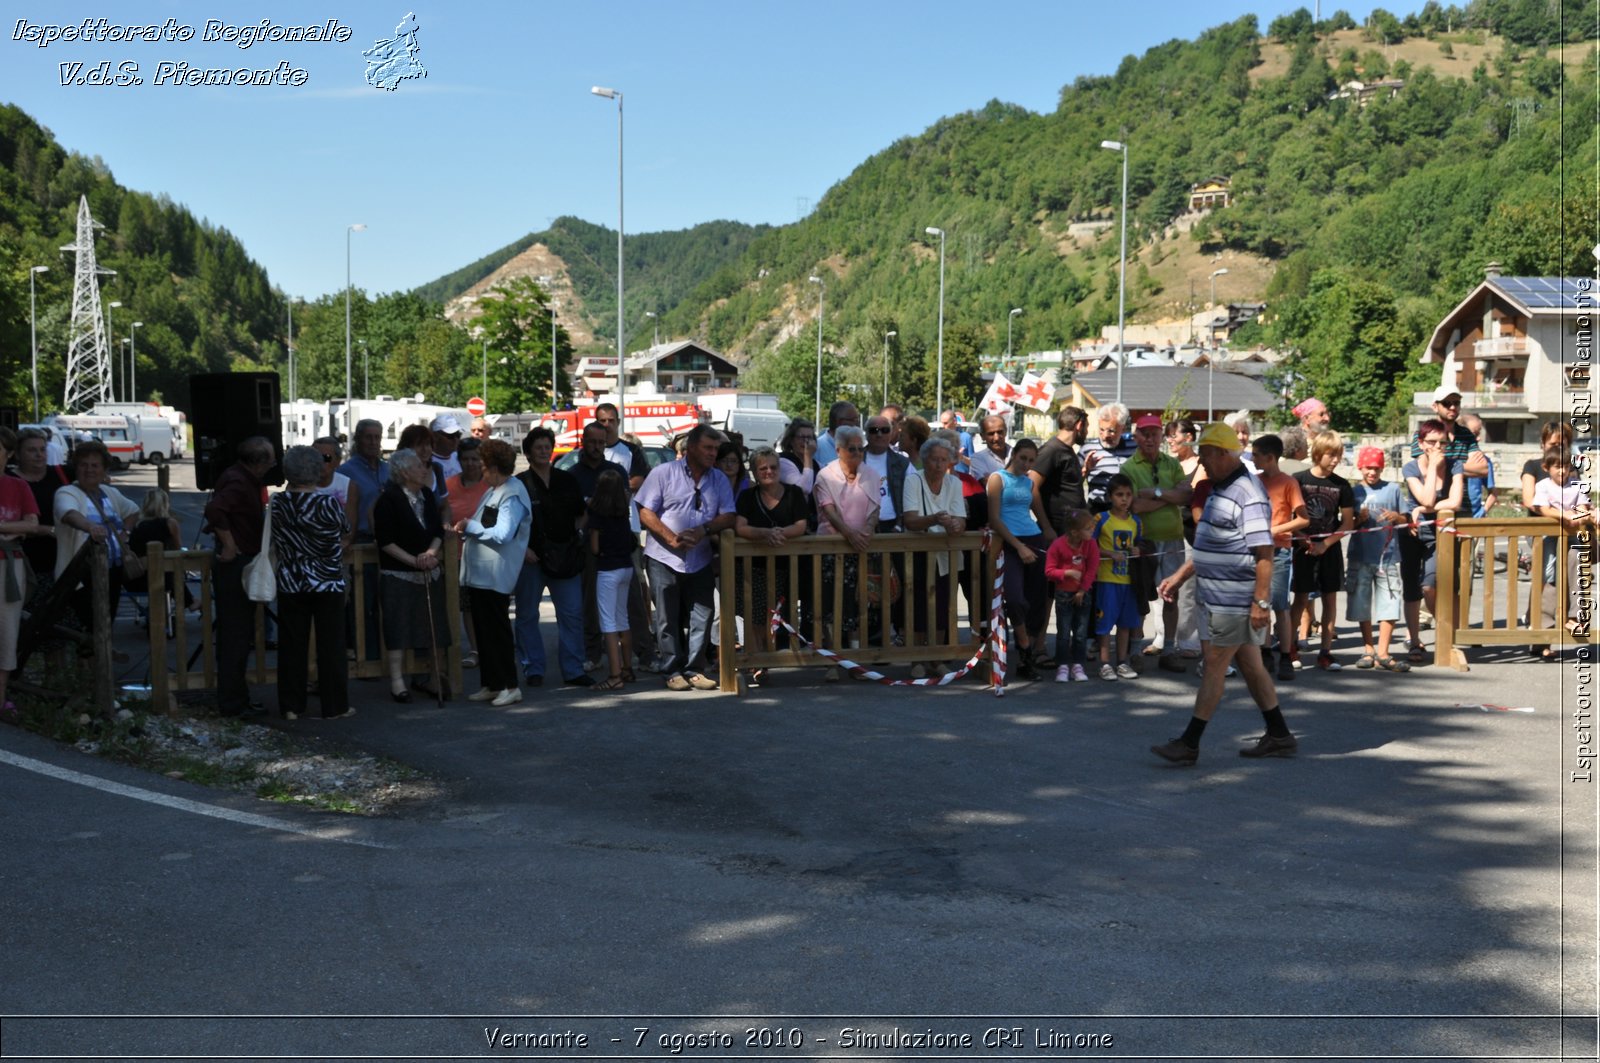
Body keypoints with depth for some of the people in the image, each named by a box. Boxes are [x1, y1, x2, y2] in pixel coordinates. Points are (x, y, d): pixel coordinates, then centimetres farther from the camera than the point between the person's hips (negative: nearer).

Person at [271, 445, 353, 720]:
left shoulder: (278, 502, -3)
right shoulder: (328, 502, -14)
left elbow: (275, 545, 8)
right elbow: (346, 529, 3)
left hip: (290, 584, 3)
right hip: (328, 584, -3)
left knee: (292, 645, 9)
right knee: (331, 645, 5)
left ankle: (291, 706, 13)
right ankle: (334, 705, 9)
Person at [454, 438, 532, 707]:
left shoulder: (512, 495, -14)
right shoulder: (493, 491, 16)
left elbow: (502, 534, -23)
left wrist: (470, 526, -12)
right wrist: (466, 531, 4)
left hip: (495, 576, -10)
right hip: (479, 573, 10)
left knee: (497, 631, -4)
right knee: (483, 631, 13)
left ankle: (509, 686, 3)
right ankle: (491, 684, 20)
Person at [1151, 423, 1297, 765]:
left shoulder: (1248, 494, -17)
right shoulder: (1219, 490, 14)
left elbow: (1264, 552, -21)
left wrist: (1261, 602, -24)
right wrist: (1179, 576, 21)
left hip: (1237, 602, -10)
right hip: (1221, 598, 10)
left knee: (1214, 666, -5)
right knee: (1251, 665, 14)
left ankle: (1189, 744, -1)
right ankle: (1279, 737, 24)